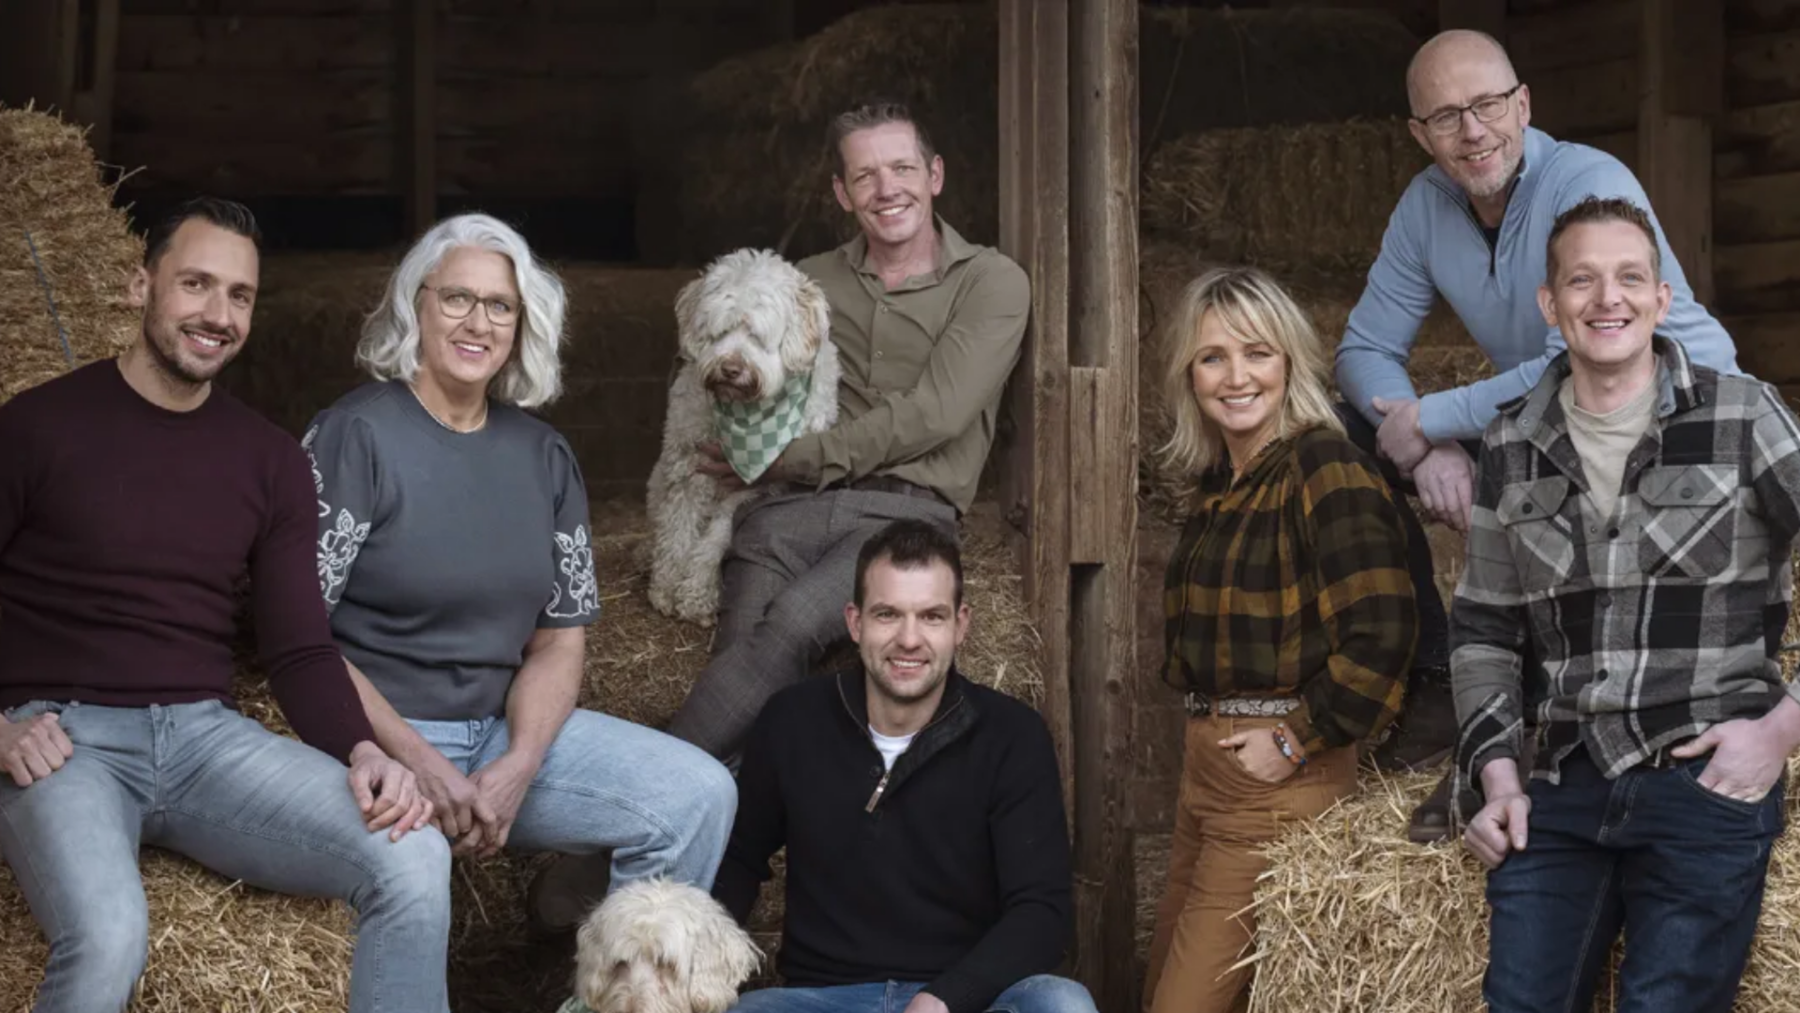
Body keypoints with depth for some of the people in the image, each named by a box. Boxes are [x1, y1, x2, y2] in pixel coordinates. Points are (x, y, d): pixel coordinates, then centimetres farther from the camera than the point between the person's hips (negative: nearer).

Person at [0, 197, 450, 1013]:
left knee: (414, 862, -22)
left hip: (205, 734, 4)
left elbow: (299, 647, 10)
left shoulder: (270, 459, 12)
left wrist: (362, 753, -10)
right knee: (106, 938, -36)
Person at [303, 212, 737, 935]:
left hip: (508, 728, 6)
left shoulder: (543, 457, 12)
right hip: (378, 735, -6)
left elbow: (561, 637, 9)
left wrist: (517, 769, -10)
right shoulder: (356, 435, -6)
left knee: (700, 795, -12)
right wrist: (419, 764, -17)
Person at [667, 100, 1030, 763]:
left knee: (792, 622, -32)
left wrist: (791, 459, -5)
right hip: (790, 508, 4)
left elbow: (934, 415, -4)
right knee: (739, 651, -28)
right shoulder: (809, 282, 23)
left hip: (907, 510, -4)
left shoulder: (992, 283, 8)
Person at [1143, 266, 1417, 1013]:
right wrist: (1205, 737, 12)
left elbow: (1381, 632, -22)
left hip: (1279, 780, -9)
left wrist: (1298, 741, -16)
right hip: (1207, 764, 9)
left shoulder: (1324, 466, -14)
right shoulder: (1218, 480, 11)